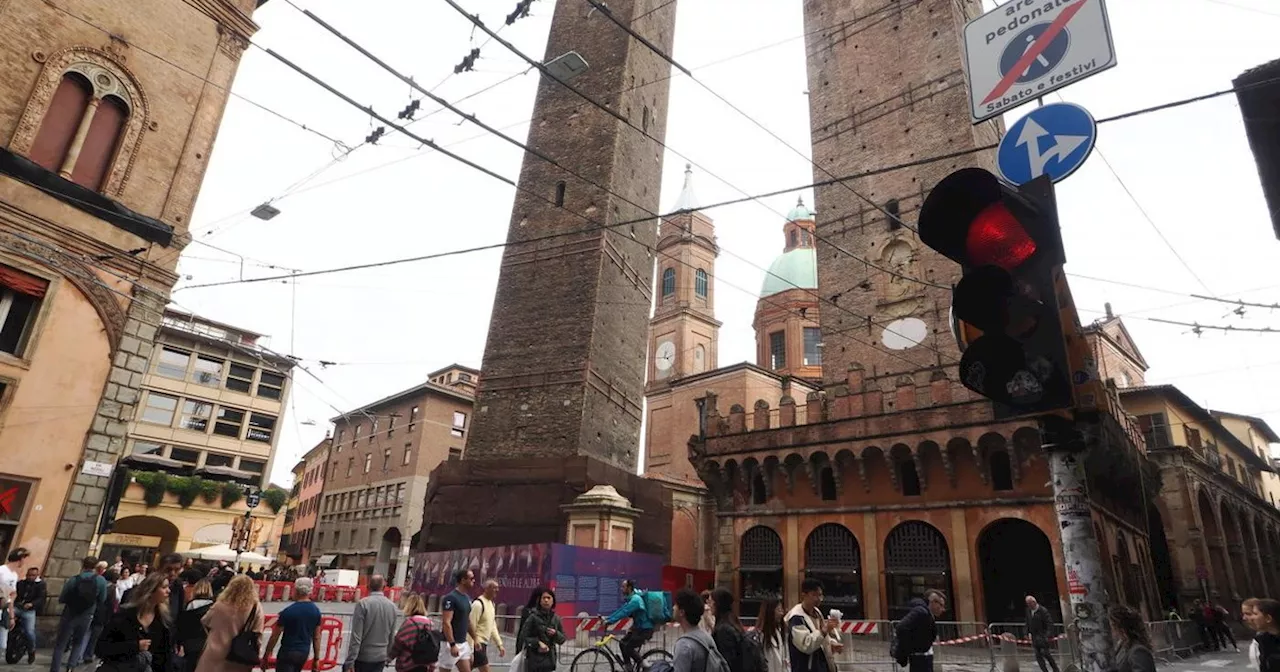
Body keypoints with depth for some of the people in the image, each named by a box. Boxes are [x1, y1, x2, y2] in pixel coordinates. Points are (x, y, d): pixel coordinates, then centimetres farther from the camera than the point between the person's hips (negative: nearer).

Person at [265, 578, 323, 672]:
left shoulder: (288, 611, -15)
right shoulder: (316, 611, 0)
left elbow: (275, 636, -10)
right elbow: (316, 637, 4)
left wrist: (266, 656, 0)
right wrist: (316, 658, 10)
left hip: (288, 652, -5)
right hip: (304, 652, 5)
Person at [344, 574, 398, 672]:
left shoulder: (363, 604, -13)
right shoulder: (392, 606, 2)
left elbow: (356, 637, -16)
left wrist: (349, 663, -13)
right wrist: (387, 657, 21)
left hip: (362, 657, -4)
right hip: (381, 657, 4)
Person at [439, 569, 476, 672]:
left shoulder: (467, 598, 11)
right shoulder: (451, 598, -16)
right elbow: (446, 623, -21)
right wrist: (452, 644, -24)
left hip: (463, 643, 8)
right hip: (451, 643, -8)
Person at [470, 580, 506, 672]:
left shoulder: (491, 604, 12)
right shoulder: (478, 604, -17)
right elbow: (471, 627, -20)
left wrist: (499, 644, 14)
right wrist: (470, 651, -21)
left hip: (483, 644, 9)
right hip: (477, 645, -9)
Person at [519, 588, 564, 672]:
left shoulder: (556, 619, 6)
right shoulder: (533, 617, -6)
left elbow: (562, 639, 11)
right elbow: (524, 636, -7)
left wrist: (555, 634, -10)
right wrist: (538, 643, -19)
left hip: (549, 658, 4)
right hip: (534, 658, -4)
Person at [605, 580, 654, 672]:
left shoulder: (635, 599, -23)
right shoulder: (629, 598, 8)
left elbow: (624, 613, -30)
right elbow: (620, 610, 9)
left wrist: (609, 621, -31)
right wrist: (606, 619, 1)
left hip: (645, 629, -10)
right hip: (638, 627, 10)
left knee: (628, 647, -13)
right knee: (622, 643, 6)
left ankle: (642, 665, 4)